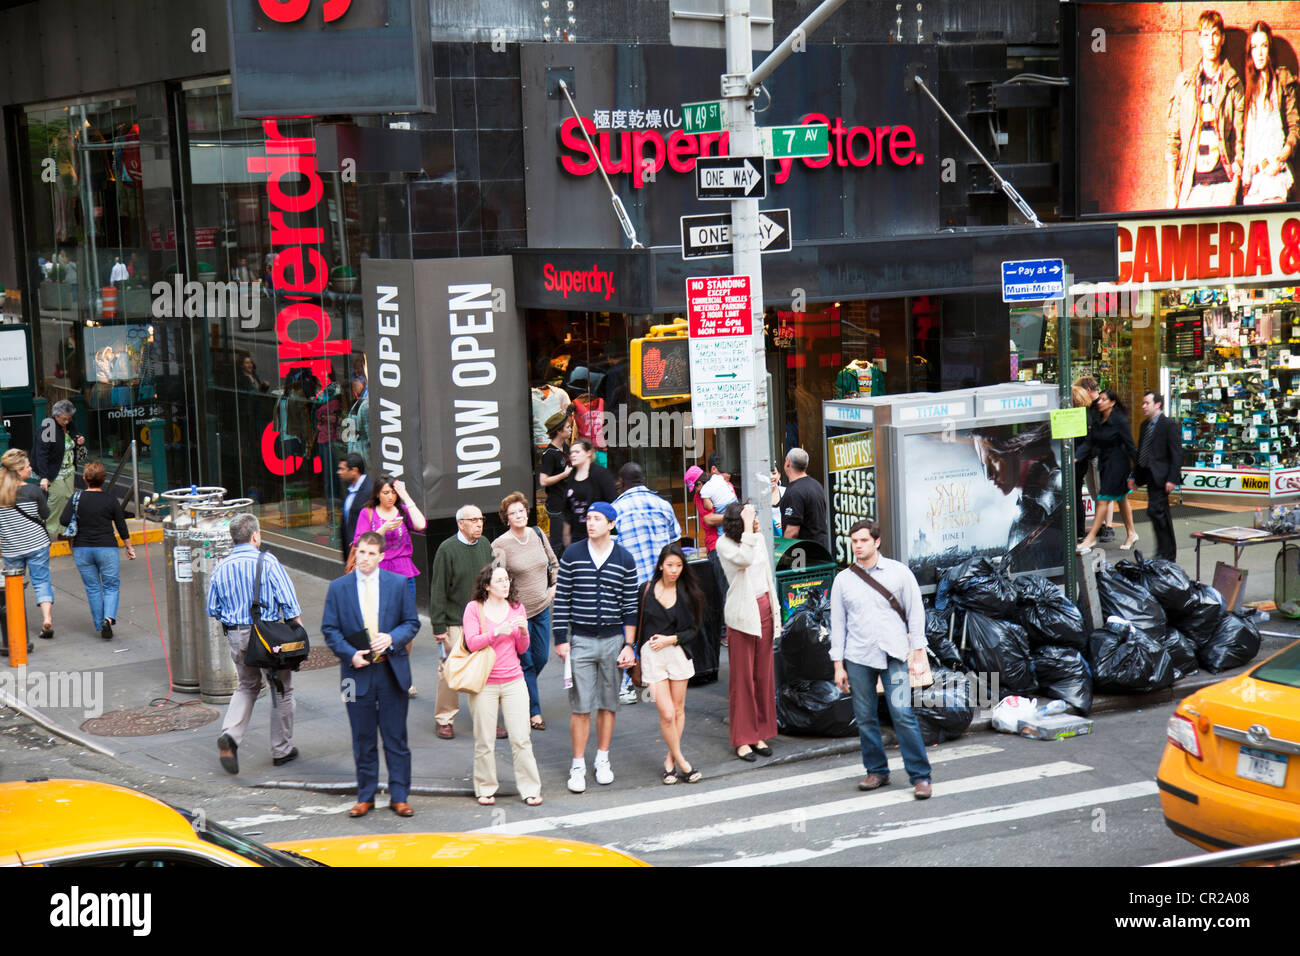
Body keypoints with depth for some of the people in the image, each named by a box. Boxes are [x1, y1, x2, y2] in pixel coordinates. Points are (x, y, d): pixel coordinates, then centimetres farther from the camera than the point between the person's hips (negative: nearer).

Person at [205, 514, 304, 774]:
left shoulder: (221, 568, 2)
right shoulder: (267, 562, -11)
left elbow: (212, 609, 8)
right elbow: (288, 600, -14)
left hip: (236, 636, 4)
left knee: (247, 686, 22)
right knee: (281, 689, 12)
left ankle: (230, 734, -2)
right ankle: (282, 750, 20)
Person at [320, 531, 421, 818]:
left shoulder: (398, 583, 3)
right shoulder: (338, 587, 3)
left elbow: (412, 623, 6)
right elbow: (329, 629, 3)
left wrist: (392, 638, -13)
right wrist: (350, 654, -12)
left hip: (392, 670, 0)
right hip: (357, 671, 0)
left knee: (396, 738, 4)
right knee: (363, 739, 7)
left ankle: (399, 797, 12)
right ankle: (365, 797, 19)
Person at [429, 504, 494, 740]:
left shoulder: (485, 545, 8)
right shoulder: (447, 549, -9)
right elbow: (438, 590, -7)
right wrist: (438, 625, -9)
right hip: (455, 622, -5)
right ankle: (443, 719, 11)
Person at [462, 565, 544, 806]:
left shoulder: (516, 608, 10)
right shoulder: (474, 608, -1)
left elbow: (522, 649, 13)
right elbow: (472, 644, -10)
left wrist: (523, 632, -7)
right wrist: (497, 632, -22)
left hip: (513, 681, 3)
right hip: (484, 684, -3)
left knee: (521, 738, -1)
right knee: (484, 740, 2)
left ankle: (530, 789, 7)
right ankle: (485, 789, 16)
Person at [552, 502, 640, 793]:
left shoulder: (624, 559, 2)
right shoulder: (572, 554, 0)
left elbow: (630, 605, 5)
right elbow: (561, 599, 2)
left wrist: (629, 645, 1)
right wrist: (561, 640, -2)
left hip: (612, 640, 1)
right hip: (580, 640, -1)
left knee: (607, 704, 9)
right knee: (580, 707, -3)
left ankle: (602, 759, 22)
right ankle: (578, 766, 7)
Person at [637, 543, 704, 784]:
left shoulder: (687, 594, 3)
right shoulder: (647, 590, 1)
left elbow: (693, 630, 5)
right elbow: (638, 625, 9)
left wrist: (671, 639, -11)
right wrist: (637, 656, 7)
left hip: (678, 653, 2)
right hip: (652, 655, -2)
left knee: (678, 710, 7)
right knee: (667, 714, -7)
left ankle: (670, 760, 20)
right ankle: (680, 761, 5)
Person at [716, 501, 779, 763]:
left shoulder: (758, 538, 10)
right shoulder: (724, 543, -10)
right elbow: (744, 559, -29)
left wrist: (774, 609, 16)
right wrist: (747, 528, -24)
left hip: (764, 609, 6)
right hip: (742, 613, -6)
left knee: (763, 675, 8)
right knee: (743, 677, -2)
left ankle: (760, 735, 16)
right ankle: (742, 740, 4)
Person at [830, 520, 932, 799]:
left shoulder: (898, 572, 4)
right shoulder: (843, 579, 9)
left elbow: (915, 612, 6)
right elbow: (837, 622, 11)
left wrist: (918, 653, 1)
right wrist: (838, 664, 7)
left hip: (893, 655, -2)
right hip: (858, 657, 3)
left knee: (903, 714, -10)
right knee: (865, 718, 3)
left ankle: (920, 776, -4)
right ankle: (877, 771, 17)